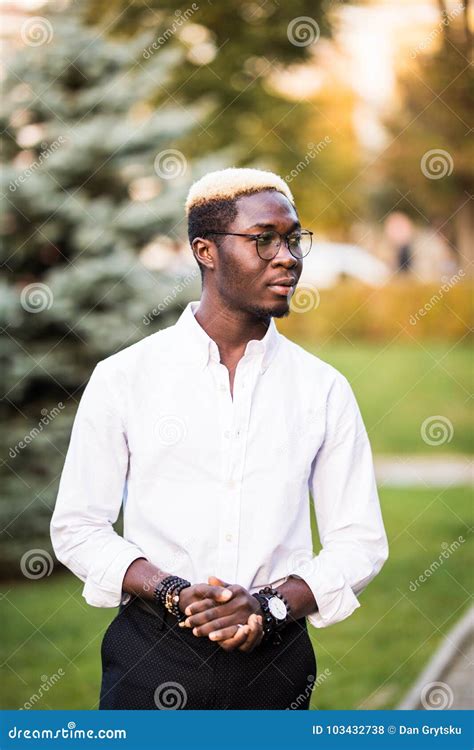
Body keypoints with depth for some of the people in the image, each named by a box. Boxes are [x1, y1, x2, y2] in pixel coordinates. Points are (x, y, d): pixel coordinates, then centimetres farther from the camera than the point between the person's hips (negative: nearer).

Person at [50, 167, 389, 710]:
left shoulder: (323, 389, 3)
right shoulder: (124, 378, -1)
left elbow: (360, 541, 3)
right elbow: (77, 527, 0)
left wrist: (269, 605, -13)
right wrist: (174, 594, -15)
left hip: (275, 662, 1)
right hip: (153, 660, -1)